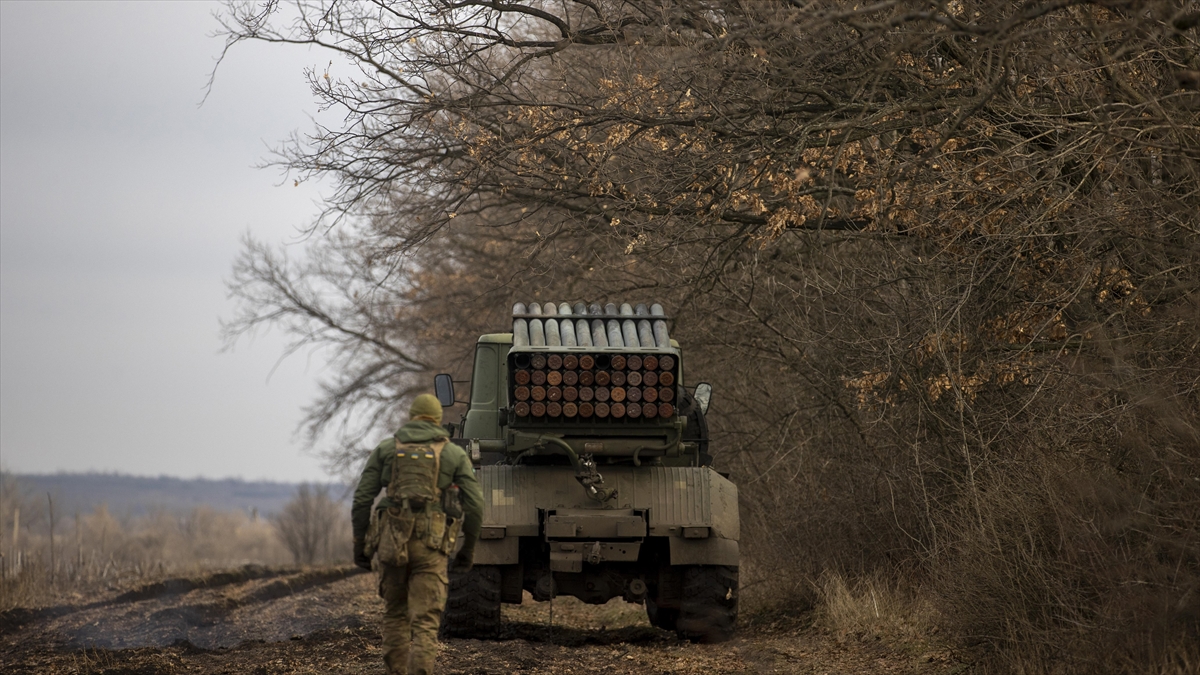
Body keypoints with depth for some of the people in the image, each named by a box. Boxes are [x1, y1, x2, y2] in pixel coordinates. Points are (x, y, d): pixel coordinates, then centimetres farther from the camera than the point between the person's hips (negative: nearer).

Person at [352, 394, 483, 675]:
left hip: (391, 542, 1)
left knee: (395, 613, 20)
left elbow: (362, 500, 4)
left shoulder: (386, 449, 11)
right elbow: (474, 505, 3)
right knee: (425, 620, -3)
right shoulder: (455, 454, 9)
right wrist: (469, 548, 14)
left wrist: (359, 544, 10)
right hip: (431, 545, -1)